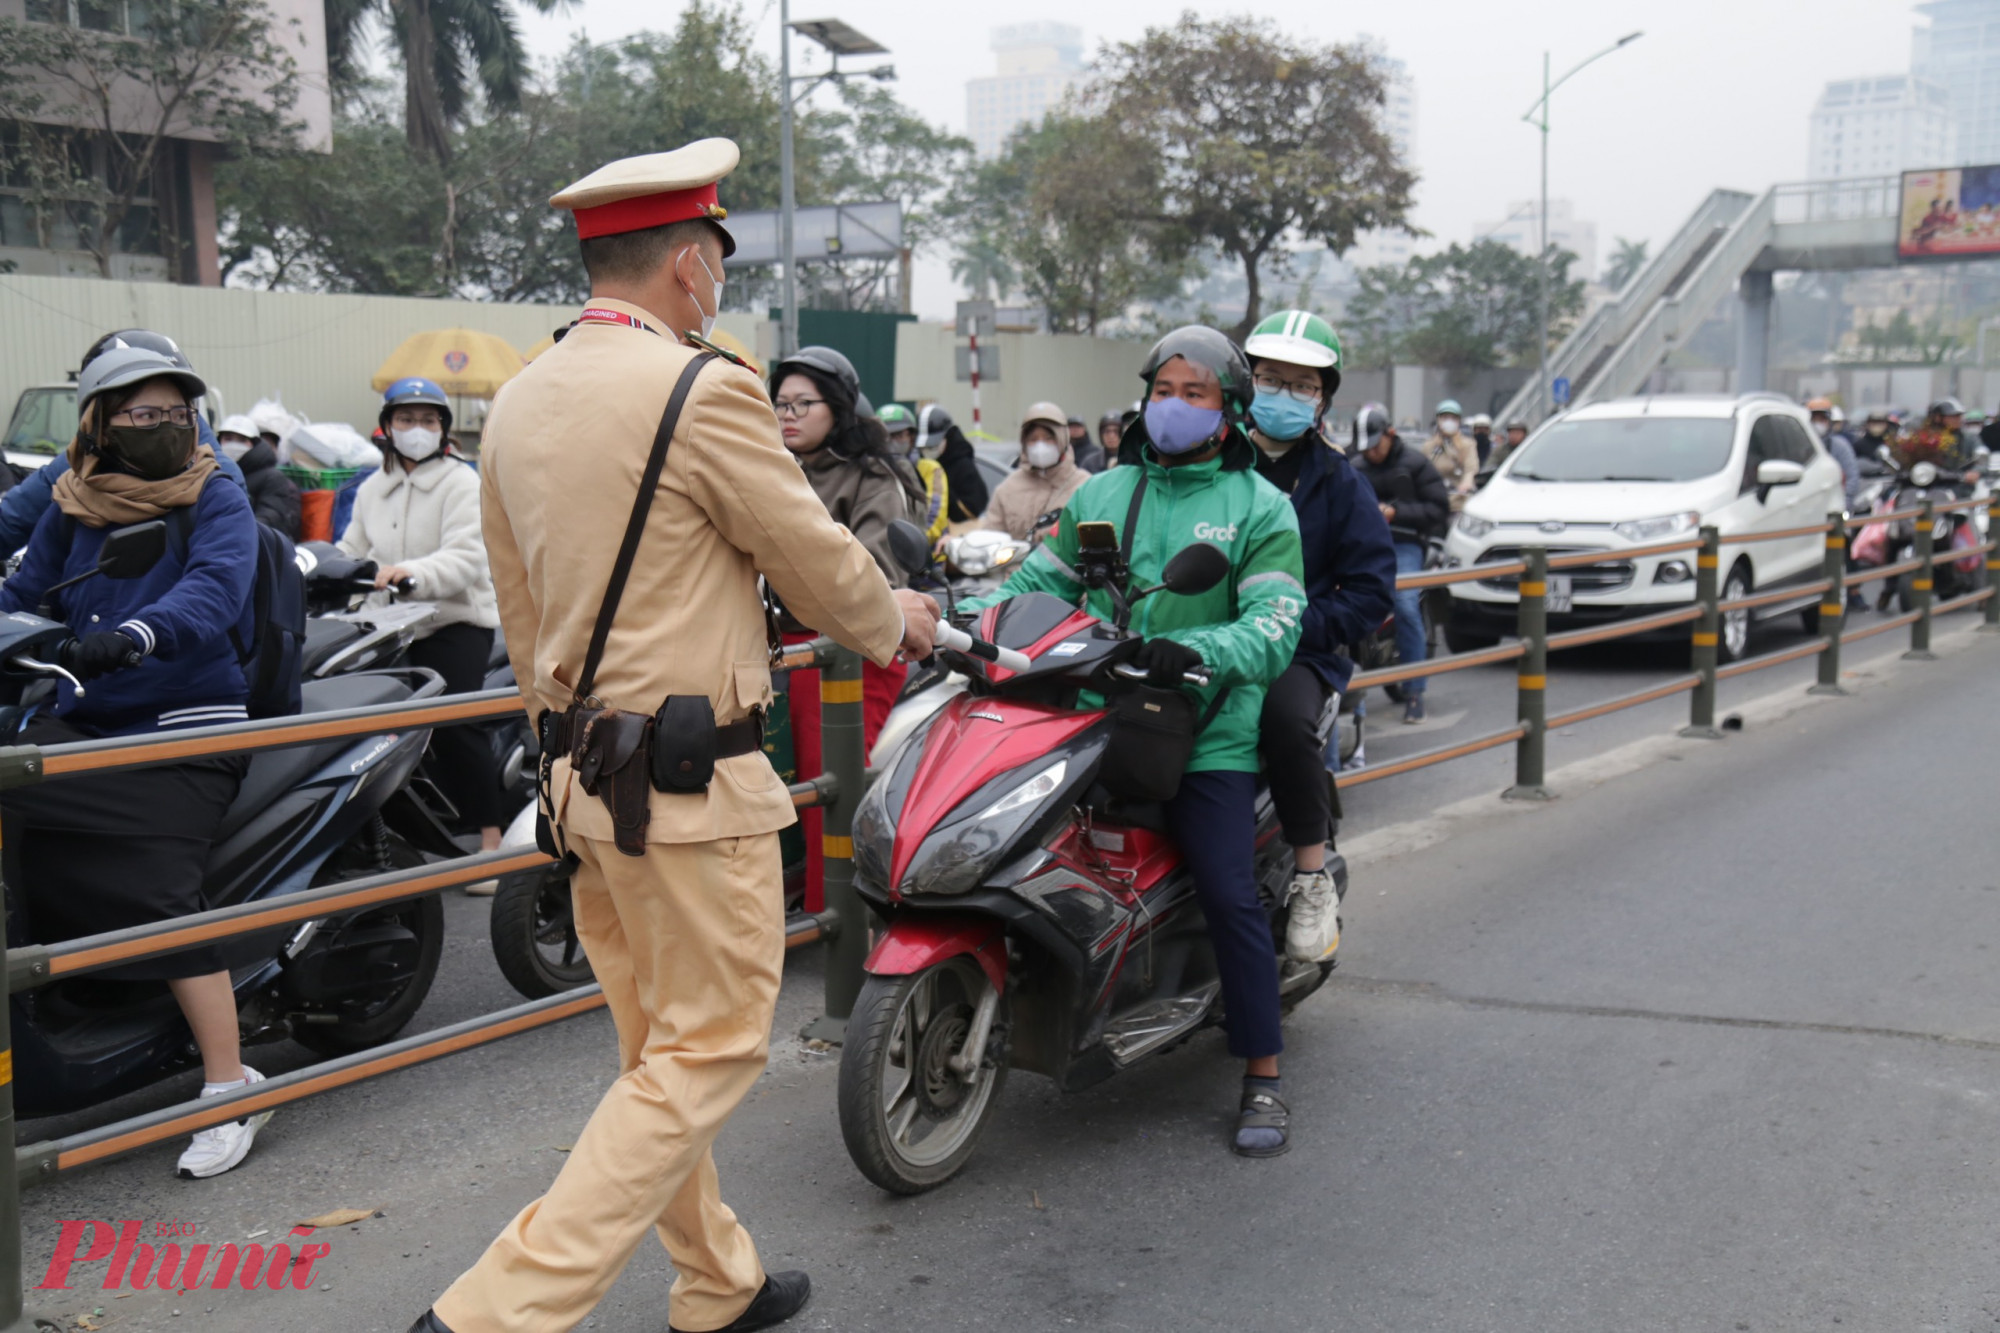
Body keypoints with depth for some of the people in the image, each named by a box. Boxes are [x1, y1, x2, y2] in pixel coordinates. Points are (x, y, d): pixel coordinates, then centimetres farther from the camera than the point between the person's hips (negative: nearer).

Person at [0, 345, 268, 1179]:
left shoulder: (216, 501, -2)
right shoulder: (69, 509, 13)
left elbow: (215, 586, -21)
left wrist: (137, 634, -39)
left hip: (188, 732, -5)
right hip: (82, 723, 5)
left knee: (152, 891, -21)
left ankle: (230, 1086, -15)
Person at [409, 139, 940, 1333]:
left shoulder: (519, 403, 9)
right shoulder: (706, 390, -16)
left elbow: (522, 617, 15)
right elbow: (819, 561, -7)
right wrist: (897, 621, 13)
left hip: (586, 774, 9)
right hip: (693, 783, -9)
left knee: (657, 1048, 18)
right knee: (709, 1053, 2)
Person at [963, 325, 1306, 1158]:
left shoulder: (1260, 507, 5)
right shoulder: (1101, 494, 19)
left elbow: (1275, 624, -9)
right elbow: (1038, 582, 18)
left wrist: (1196, 651, -29)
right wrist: (957, 613, -1)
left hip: (1207, 736, -4)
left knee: (1229, 897, -10)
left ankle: (1262, 1075, 3)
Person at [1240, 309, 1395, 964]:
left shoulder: (1337, 481, 11)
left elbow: (1371, 591, 5)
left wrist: (1293, 627, -11)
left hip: (1296, 654, -1)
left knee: (1285, 715, -35)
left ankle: (1313, 879, -18)